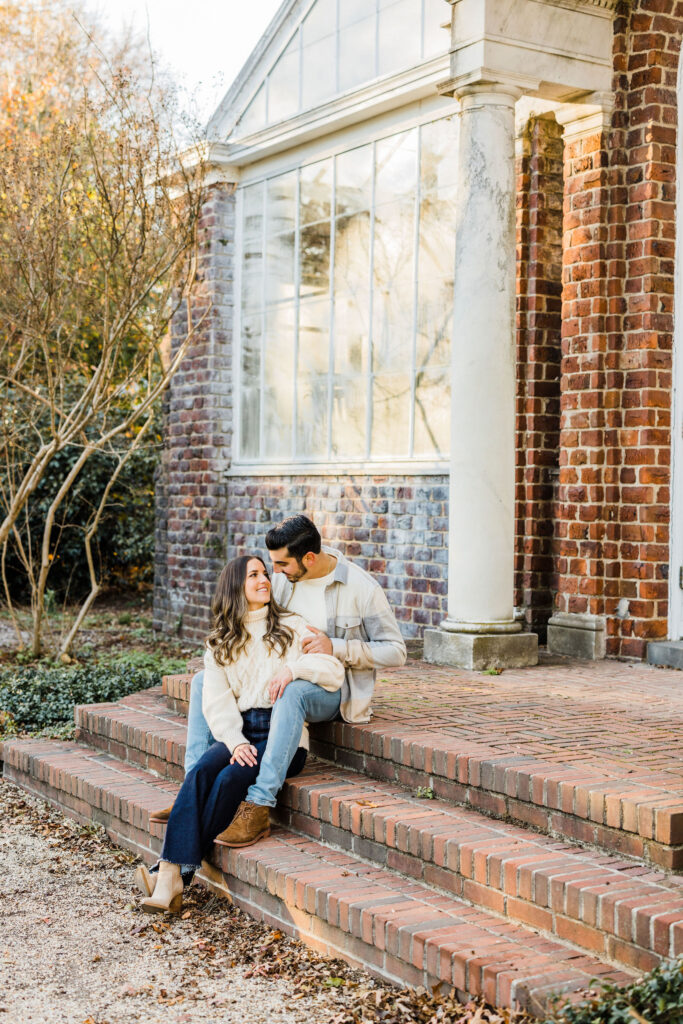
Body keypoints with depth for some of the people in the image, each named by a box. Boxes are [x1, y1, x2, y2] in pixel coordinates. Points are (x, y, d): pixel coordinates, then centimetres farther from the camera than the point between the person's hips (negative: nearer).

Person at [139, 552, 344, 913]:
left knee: (231, 778, -29)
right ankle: (171, 876, -35)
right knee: (200, 772, -28)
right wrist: (235, 742, -13)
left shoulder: (292, 626, 11)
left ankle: (176, 870, -23)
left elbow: (334, 671, 2)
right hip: (239, 732, 3)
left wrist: (294, 667, -17)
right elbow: (216, 701, 5)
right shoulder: (219, 643, 17)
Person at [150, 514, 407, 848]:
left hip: (332, 689, -7)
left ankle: (259, 804, -40)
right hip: (285, 679, 7)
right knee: (204, 681, -7)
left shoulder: (362, 588, -13)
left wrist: (335, 647, -22)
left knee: (291, 692, -41)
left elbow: (395, 651, -11)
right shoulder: (283, 579, 2)